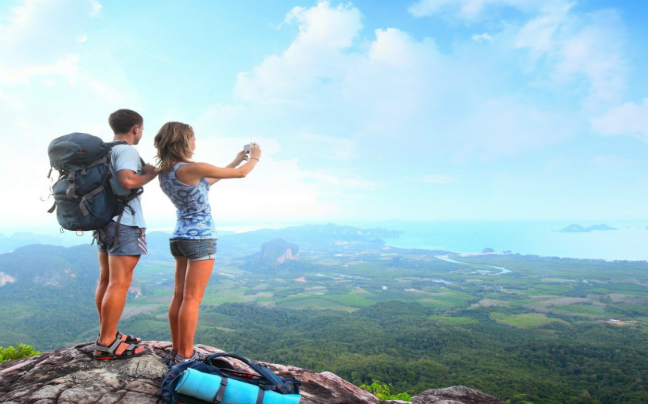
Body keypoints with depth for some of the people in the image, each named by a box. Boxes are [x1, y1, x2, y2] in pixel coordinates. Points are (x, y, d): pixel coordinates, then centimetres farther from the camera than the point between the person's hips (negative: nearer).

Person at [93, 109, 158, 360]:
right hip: (124, 223, -10)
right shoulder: (127, 150, -12)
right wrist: (150, 174, -11)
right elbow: (127, 180, -29)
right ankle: (107, 344, -1)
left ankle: (107, 335, 22)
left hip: (105, 220, 10)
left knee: (106, 280, 13)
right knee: (120, 283, -6)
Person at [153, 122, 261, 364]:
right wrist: (254, 157, 11)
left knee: (179, 297, 11)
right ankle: (185, 356, 5)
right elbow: (241, 174, -10)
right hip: (200, 238, -9)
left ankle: (176, 352, 20)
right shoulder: (191, 169, -18)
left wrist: (236, 160, 23)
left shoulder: (165, 173, 7)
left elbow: (206, 182, 19)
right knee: (192, 299, -3)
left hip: (179, 237, 9)